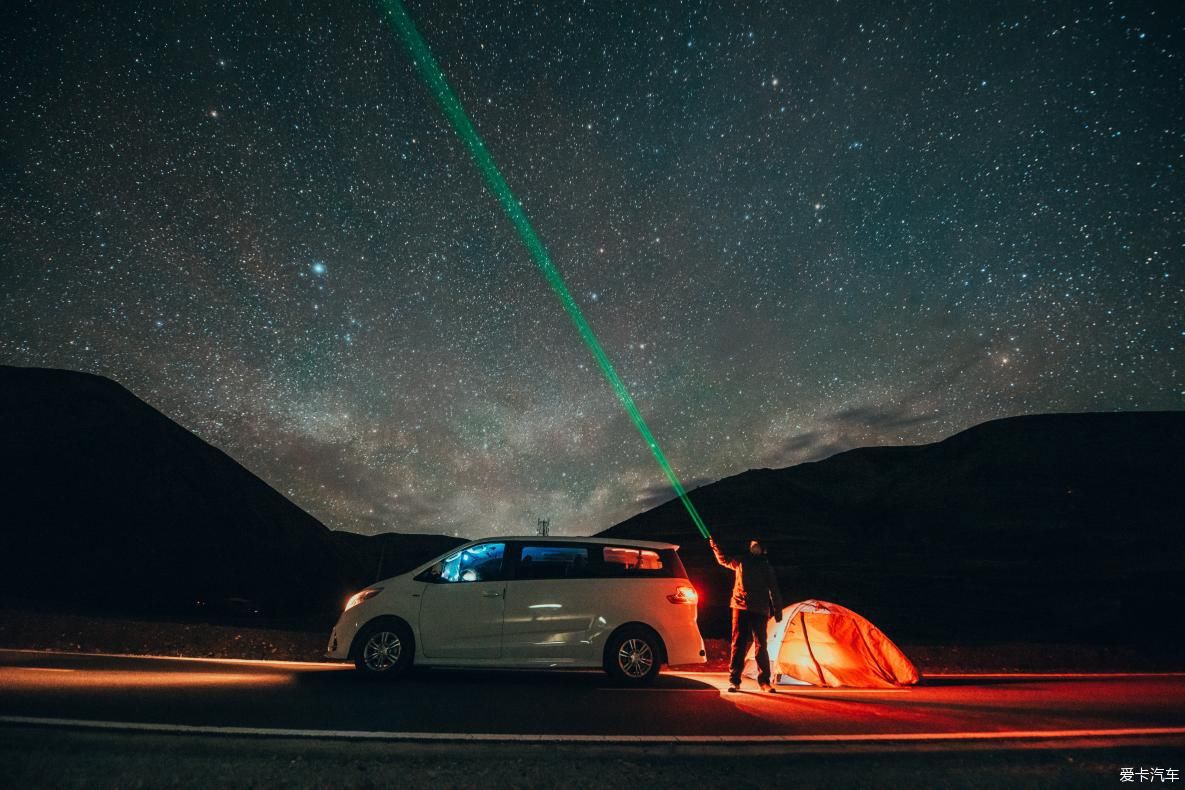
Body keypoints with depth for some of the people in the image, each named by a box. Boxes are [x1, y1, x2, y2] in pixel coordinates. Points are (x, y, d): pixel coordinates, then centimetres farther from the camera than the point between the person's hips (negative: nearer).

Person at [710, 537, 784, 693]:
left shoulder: (767, 567, 11)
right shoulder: (741, 561, 11)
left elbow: (774, 591, 13)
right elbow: (723, 559, 24)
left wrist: (777, 611, 8)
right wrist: (714, 545, 15)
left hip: (759, 611, 0)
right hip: (741, 608, 0)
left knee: (761, 646, 0)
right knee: (738, 645, -1)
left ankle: (764, 681, 9)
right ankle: (734, 680, 3)